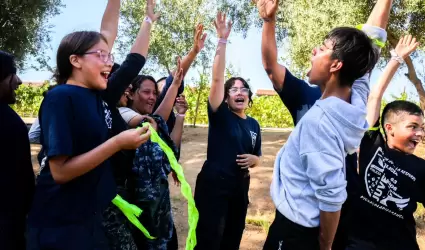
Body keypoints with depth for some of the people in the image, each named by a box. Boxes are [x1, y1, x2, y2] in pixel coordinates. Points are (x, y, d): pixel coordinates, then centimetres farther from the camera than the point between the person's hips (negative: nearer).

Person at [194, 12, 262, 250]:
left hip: (240, 187, 6)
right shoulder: (220, 115, -7)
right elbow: (217, 78, -20)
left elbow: (258, 158, 18)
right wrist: (223, 40, -24)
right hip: (213, 185, -6)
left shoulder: (254, 124, 7)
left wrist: (253, 159, -6)